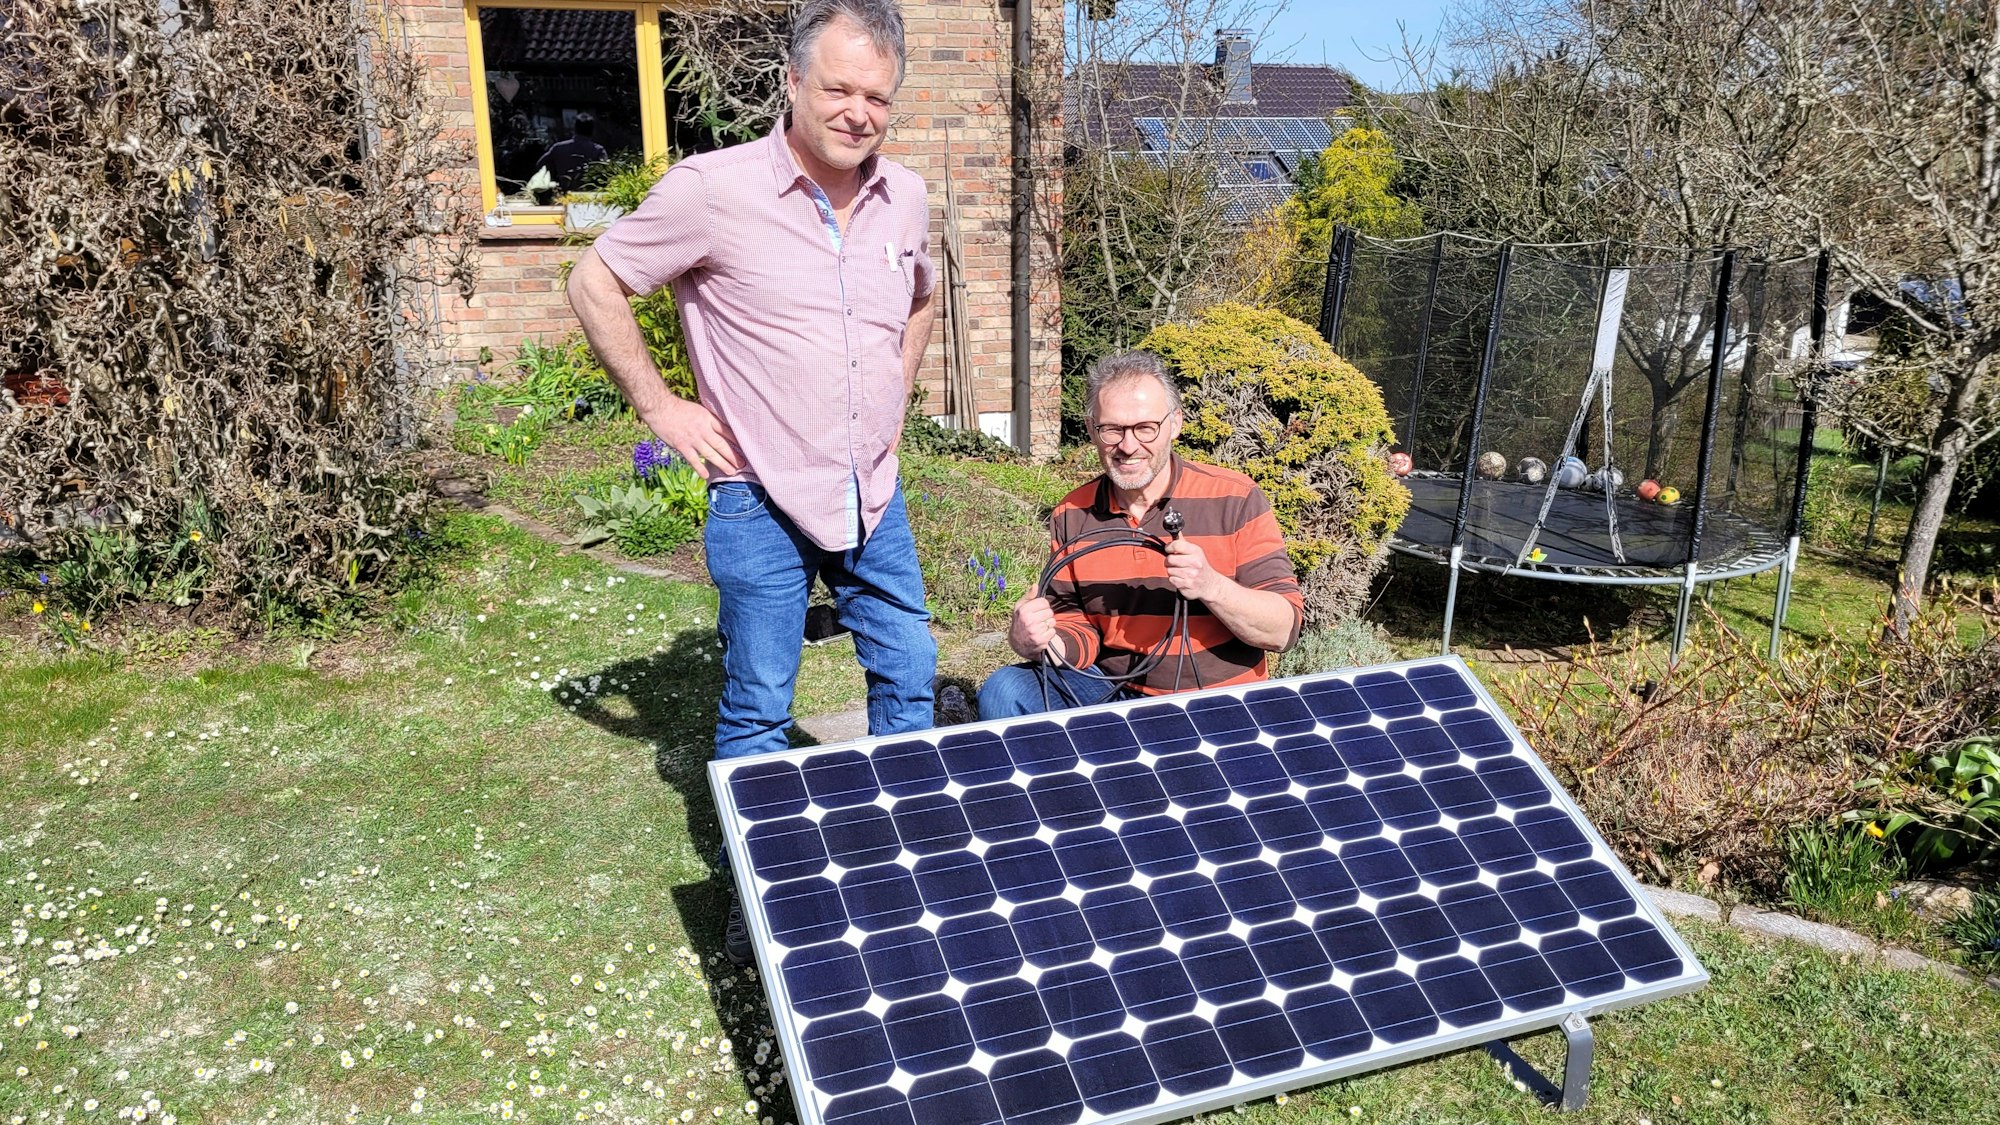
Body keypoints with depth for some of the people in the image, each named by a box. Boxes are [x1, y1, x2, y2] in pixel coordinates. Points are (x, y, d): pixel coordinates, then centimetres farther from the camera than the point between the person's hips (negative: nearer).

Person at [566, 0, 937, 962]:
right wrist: (659, 406, -8)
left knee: (908, 675, 12)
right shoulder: (713, 190, -14)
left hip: (873, 494, 5)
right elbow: (595, 283, -5)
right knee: (757, 711, 5)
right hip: (762, 499, -5)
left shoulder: (905, 199, 2)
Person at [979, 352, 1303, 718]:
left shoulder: (1235, 499, -9)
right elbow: (1076, 632, 6)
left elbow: (1284, 631, -11)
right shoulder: (1071, 517, 3)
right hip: (1110, 689, 4)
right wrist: (1033, 641, -17)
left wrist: (1211, 586, -28)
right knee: (1003, 692, -16)